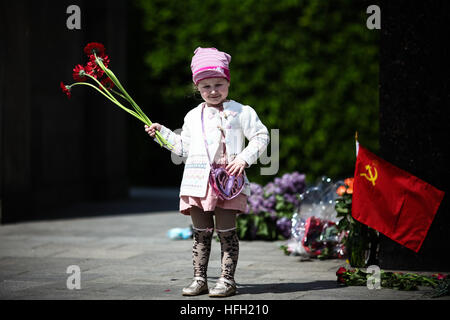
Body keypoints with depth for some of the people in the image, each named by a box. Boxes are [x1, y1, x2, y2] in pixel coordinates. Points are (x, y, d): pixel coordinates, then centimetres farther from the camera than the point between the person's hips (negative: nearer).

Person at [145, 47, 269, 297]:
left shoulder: (241, 112, 1)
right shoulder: (193, 117, 16)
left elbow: (261, 137, 0)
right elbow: (184, 147, 24)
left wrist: (244, 158, -12)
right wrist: (162, 133, 18)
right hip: (198, 182, 4)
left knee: (226, 232, -2)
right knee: (201, 233, 7)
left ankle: (227, 279, 4)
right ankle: (200, 279, 13)